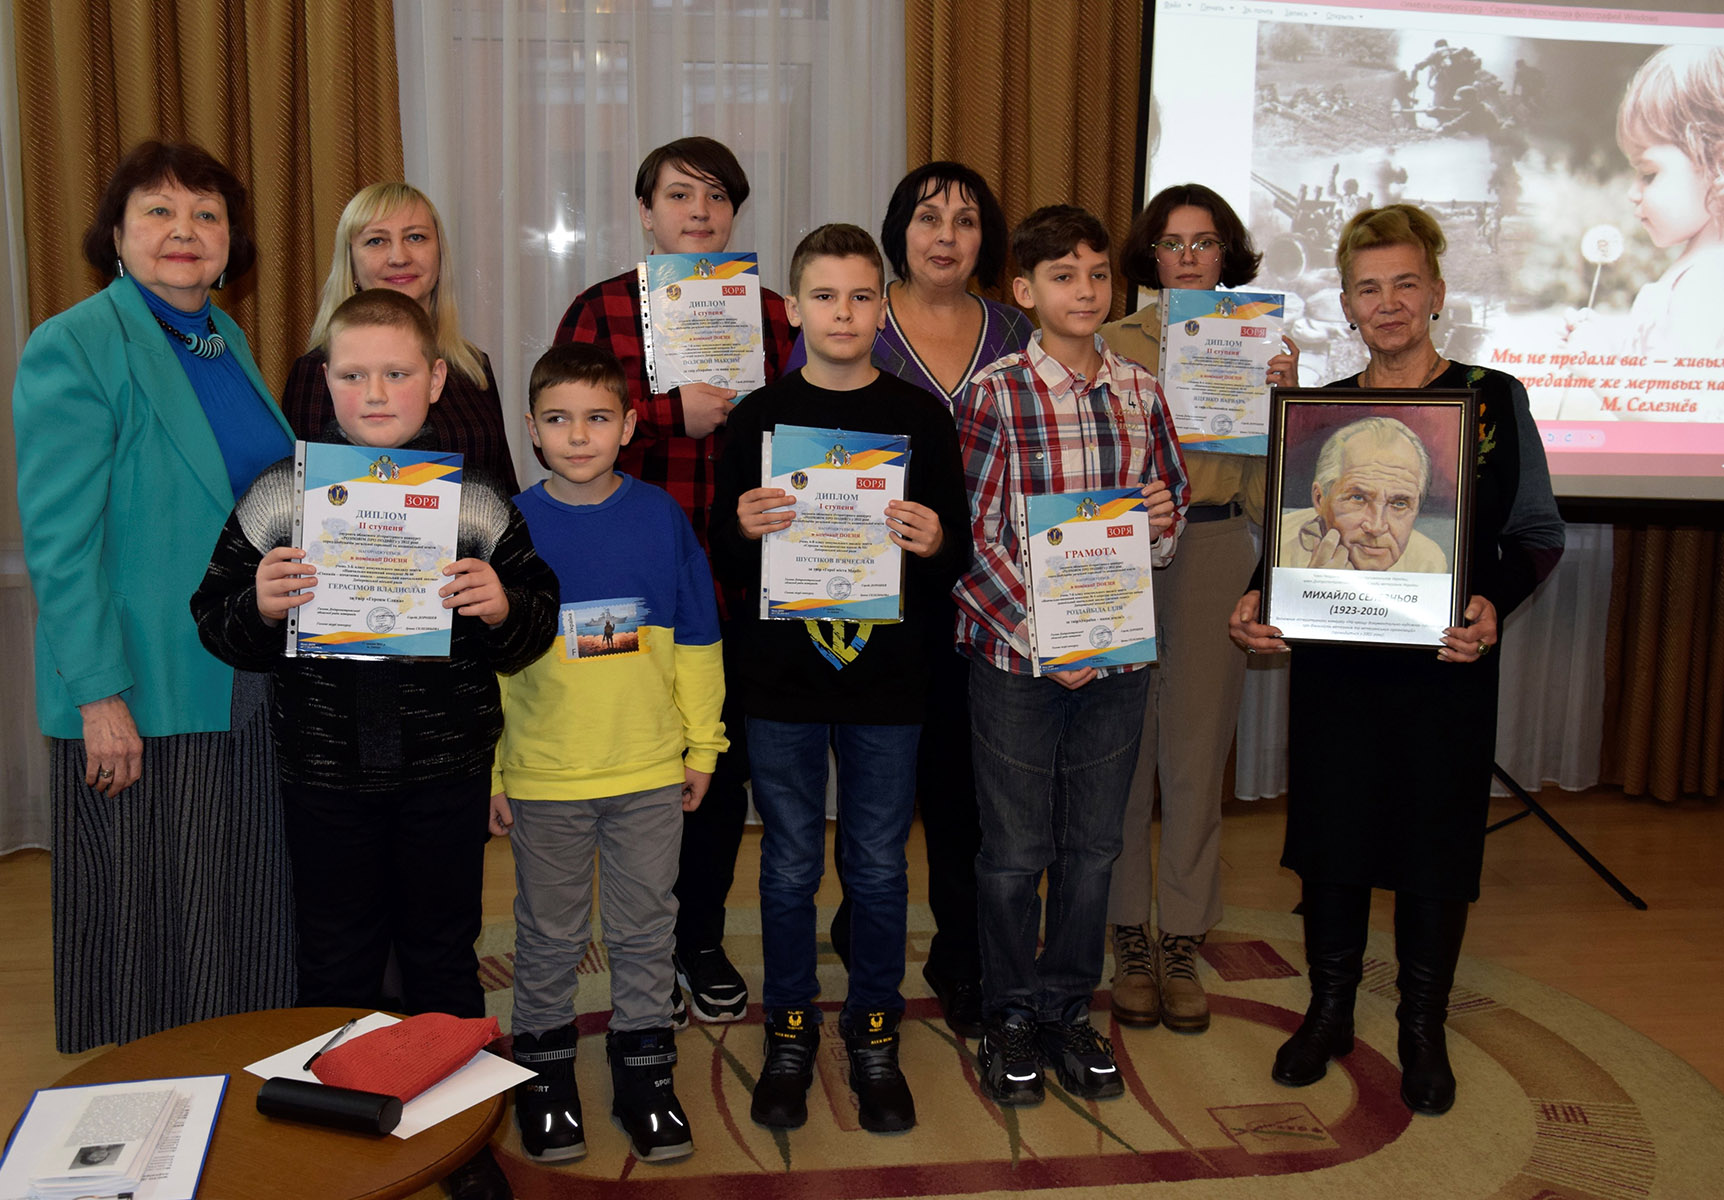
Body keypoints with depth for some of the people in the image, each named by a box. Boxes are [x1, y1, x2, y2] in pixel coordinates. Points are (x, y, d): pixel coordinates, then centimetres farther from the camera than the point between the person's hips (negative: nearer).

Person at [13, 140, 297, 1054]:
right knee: (152, 933, 6)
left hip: (247, 689, 7)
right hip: (139, 699, -7)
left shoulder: (227, 341, 12)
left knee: (246, 920, 14)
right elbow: (58, 542, -14)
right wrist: (99, 695, -17)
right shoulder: (70, 349, -10)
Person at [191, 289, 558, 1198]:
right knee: (334, 962, 14)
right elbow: (219, 624, 3)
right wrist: (259, 608, -18)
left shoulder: (476, 501, -2)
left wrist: (502, 609, -20)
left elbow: (535, 626, 2)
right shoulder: (279, 496, -1)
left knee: (443, 953, 14)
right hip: (326, 771, 0)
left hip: (447, 771, 0)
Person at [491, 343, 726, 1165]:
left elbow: (696, 643, 5)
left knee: (646, 930, 14)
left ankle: (644, 1076, 30)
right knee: (549, 935, 14)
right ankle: (544, 1077, 32)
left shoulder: (661, 518, -2)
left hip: (650, 770, 1)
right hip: (543, 778, -1)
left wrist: (703, 745, 7)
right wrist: (487, 771, -1)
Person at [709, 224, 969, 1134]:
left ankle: (875, 1035, 28)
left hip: (886, 680, 0)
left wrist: (933, 543, -18)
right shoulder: (759, 417, 2)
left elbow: (954, 560, 4)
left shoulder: (921, 417, 2)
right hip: (781, 680, 0)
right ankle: (790, 1032, 29)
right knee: (789, 867, 10)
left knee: (879, 868, 10)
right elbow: (724, 563, 3)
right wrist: (745, 531, -19)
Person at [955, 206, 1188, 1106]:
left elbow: (1174, 501, 16)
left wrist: (1165, 516, -8)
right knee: (1015, 849, 8)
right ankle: (1009, 1016, 26)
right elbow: (974, 537, -11)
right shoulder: (997, 394, -8)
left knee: (1093, 844, 14)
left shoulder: (1140, 391, 5)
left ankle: (1068, 1007, 31)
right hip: (1016, 653, -4)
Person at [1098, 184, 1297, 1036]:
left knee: (1198, 753, 5)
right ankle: (1130, 942, 18)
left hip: (1216, 554, 1)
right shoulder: (1111, 345, 5)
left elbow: (1264, 484, 5)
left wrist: (1282, 397, -8)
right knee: (1124, 751, 3)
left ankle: (1182, 945, 19)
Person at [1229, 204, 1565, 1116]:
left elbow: (1537, 534, 1)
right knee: (1329, 835, 9)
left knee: (1436, 843, 7)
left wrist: (1493, 603, -17)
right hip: (1333, 660, 2)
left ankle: (1423, 1028, 27)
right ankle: (1329, 1010, 28)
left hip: (1445, 665, -2)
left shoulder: (1494, 400, 0)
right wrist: (1258, 599, -9)